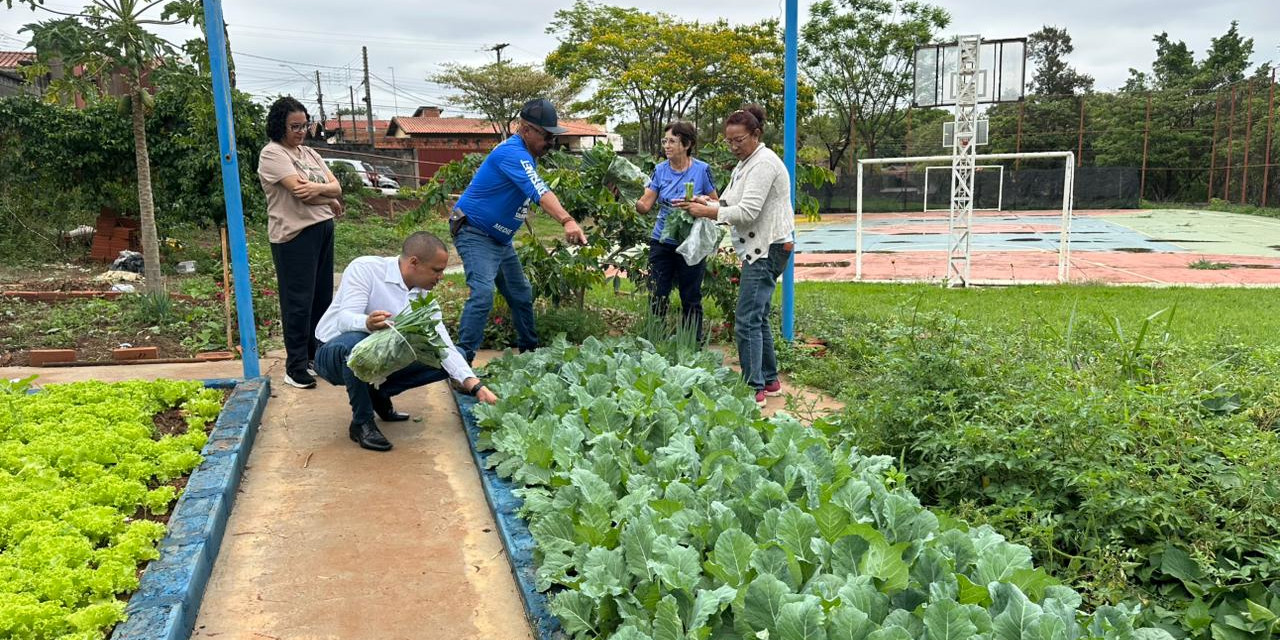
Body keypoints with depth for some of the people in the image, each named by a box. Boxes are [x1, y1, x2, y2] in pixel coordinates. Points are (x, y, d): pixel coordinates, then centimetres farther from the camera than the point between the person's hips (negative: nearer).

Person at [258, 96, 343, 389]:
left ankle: (317, 354, 24)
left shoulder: (309, 153, 16)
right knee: (298, 301, -5)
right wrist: (330, 200, -2)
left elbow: (336, 187, 6)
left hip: (323, 229, 8)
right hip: (294, 235, -8)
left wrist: (317, 189, -16)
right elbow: (299, 191, -18)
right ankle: (296, 367, 1)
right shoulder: (272, 153, -7)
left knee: (322, 296, 12)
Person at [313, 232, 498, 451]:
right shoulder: (364, 268, -18)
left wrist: (476, 386, -19)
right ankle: (362, 422, -19)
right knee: (356, 342, -40)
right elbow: (345, 319, -30)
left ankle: (378, 393, 7)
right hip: (334, 354, -6)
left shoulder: (422, 296, -1)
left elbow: (444, 346, -7)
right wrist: (368, 324, -54)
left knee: (443, 364, -8)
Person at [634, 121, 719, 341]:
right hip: (662, 242, 3)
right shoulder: (660, 170, 3)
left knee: (691, 300, 7)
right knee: (656, 298, 4)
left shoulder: (701, 170, -5)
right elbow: (645, 205, -3)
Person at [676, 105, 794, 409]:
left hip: (768, 249, -11)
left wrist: (707, 212, -16)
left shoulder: (764, 163, -14)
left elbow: (747, 212, -21)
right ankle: (770, 380, 27)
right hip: (757, 249, 11)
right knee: (758, 318, 16)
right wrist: (708, 203, -4)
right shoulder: (744, 165, 18)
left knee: (747, 321, -11)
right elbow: (729, 204, 16)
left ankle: (754, 389, -6)